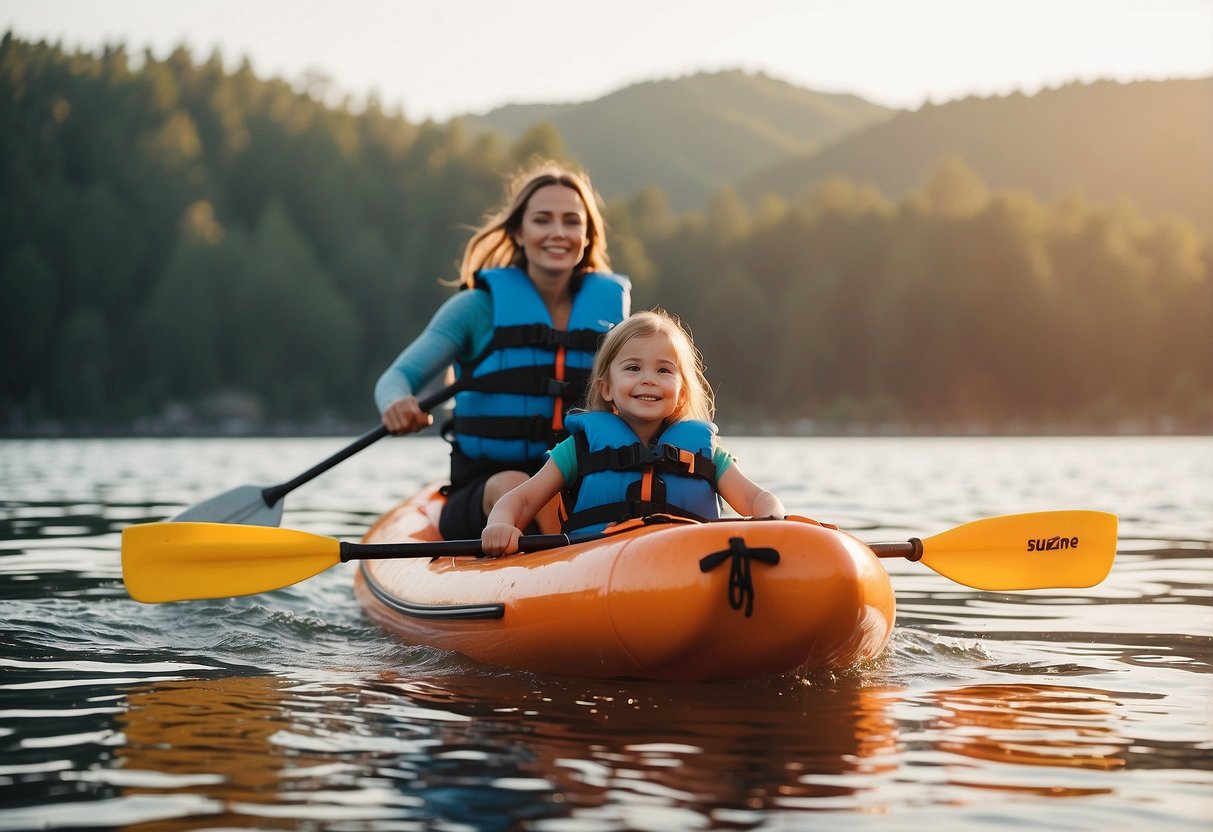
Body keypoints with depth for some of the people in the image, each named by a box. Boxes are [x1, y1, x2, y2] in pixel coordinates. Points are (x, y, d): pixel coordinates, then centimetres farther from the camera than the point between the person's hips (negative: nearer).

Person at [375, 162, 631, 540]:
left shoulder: (610, 303, 11)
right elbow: (397, 377, -4)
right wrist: (397, 403, -29)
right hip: (481, 501, -2)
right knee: (514, 487, -37)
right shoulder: (480, 306, 2)